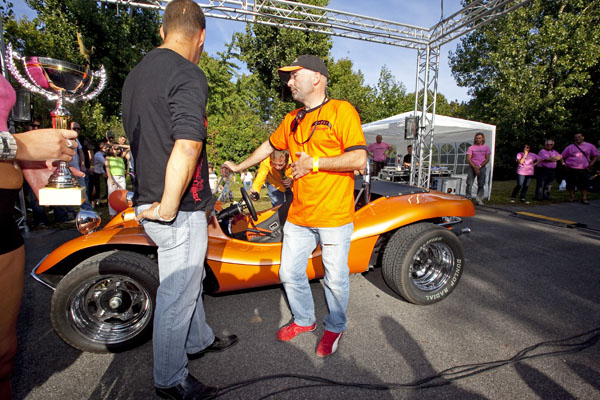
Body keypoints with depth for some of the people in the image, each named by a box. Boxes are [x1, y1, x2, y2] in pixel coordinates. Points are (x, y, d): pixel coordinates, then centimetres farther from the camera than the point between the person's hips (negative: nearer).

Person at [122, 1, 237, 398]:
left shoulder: (136, 74, 13)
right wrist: (168, 208, -20)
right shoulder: (188, 75, -16)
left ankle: (199, 339, 45)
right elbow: (187, 148, -30)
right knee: (176, 295, 7)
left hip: (148, 201, 9)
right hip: (179, 211, -9)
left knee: (190, 278, 24)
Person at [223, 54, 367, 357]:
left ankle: (335, 327, 35)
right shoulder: (292, 120, 14)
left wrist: (313, 163, -13)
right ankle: (304, 320, 39)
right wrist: (240, 167, 34)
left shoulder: (341, 110, -7)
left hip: (334, 217, -6)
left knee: (335, 278, 8)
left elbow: (359, 160, -15)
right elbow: (269, 146, 29)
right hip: (299, 216, 7)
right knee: (290, 274, 14)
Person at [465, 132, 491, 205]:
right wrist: (475, 167, -13)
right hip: (472, 167, -1)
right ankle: (468, 198, -3)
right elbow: (468, 159, -3)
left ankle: (479, 199, 0)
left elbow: (487, 159, 2)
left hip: (482, 167, 1)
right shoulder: (471, 148, 5)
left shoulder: (486, 147, 9)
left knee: (481, 184, -2)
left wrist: (479, 166, -11)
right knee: (469, 183, -7)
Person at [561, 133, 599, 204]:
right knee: (571, 184, 4)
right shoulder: (570, 147, 3)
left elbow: (595, 155, 14)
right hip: (571, 169, 0)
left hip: (583, 169, 1)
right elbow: (562, 157, 8)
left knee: (583, 184, -1)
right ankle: (571, 197, 15)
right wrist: (564, 164, -3)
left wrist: (590, 165, 5)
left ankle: (584, 198, 4)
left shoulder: (590, 146, 6)